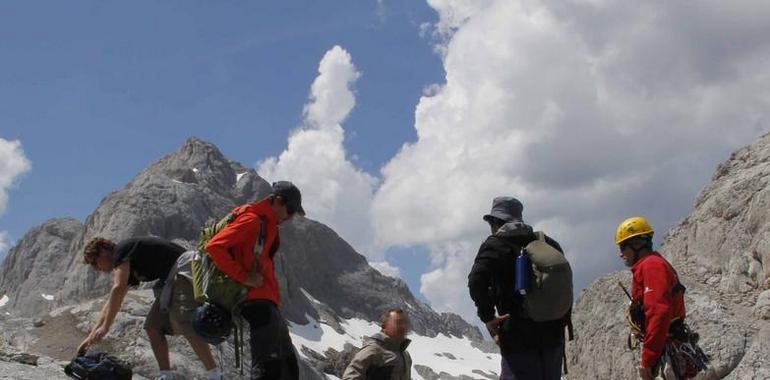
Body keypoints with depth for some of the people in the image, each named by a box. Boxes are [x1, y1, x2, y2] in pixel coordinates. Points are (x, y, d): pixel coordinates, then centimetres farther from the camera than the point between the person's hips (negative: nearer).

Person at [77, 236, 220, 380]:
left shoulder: (121, 250, -5)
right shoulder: (126, 266, 23)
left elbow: (118, 289, -16)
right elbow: (111, 304, 27)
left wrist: (105, 327, -13)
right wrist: (91, 336, 26)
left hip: (184, 270, -10)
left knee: (184, 325, -22)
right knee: (152, 326, 7)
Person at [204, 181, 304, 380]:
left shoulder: (267, 223, 20)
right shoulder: (251, 220, -10)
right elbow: (214, 247, -20)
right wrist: (244, 277, -20)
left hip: (268, 302, 11)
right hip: (257, 301, -11)